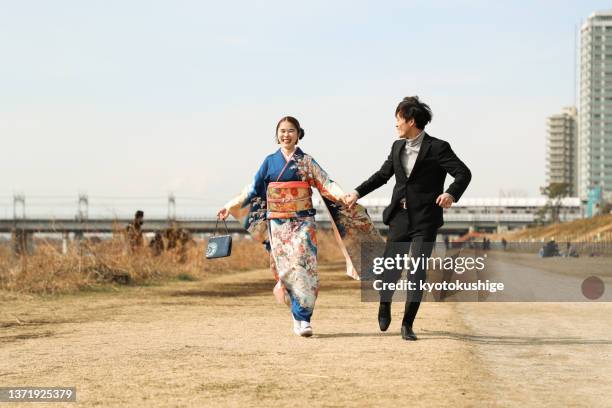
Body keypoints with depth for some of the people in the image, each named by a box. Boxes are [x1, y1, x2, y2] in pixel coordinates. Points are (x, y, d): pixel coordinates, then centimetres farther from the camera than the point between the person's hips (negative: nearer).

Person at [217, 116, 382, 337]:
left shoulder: (306, 161, 3)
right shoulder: (270, 161, 9)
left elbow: (326, 183, -6)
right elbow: (254, 189, 15)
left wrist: (345, 196, -22)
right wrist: (230, 206, 16)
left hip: (302, 223, -2)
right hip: (278, 225, 2)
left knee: (304, 267, -11)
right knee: (288, 270, -1)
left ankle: (303, 319, -9)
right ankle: (299, 318, 7)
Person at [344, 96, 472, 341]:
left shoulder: (437, 148, -7)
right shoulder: (397, 147, 10)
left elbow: (463, 173, -13)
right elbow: (382, 175, 23)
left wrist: (451, 194, -32)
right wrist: (358, 193, 18)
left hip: (425, 220, -4)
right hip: (400, 217, 4)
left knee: (417, 272, -5)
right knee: (391, 266, 8)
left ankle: (407, 324, 4)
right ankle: (385, 305, 37)